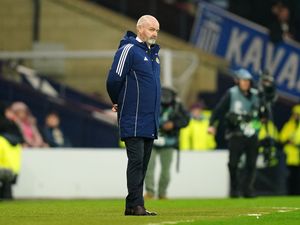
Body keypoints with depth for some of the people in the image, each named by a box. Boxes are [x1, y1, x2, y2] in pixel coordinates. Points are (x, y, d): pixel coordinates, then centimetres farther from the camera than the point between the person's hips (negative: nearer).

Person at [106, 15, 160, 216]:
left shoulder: (154, 52, 16)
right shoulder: (129, 50, -10)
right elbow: (114, 80, -13)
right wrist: (117, 103, 2)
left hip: (150, 121, 8)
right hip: (134, 120, -8)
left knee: (143, 163, 9)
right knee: (136, 160, -11)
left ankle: (133, 206, 13)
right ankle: (135, 205, -11)